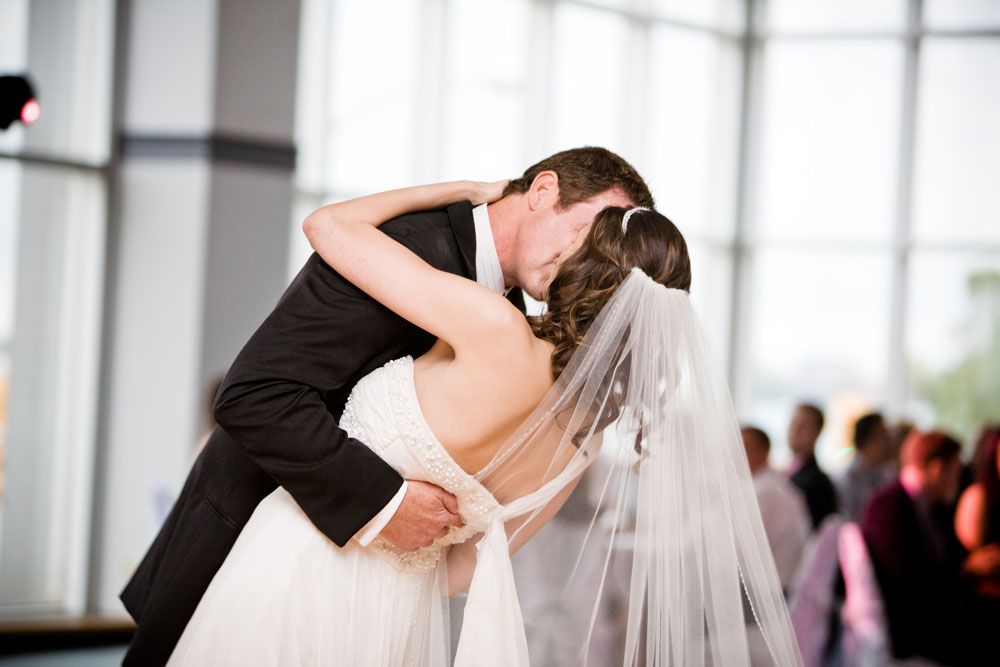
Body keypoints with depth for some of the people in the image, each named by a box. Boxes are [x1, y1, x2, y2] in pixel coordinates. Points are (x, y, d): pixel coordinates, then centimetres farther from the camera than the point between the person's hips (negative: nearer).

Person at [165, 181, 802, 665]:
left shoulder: (499, 331, -22)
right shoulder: (587, 439, 1)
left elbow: (329, 224, -12)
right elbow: (461, 567, 10)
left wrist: (461, 189, 2)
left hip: (303, 580, -7)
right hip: (401, 614, 7)